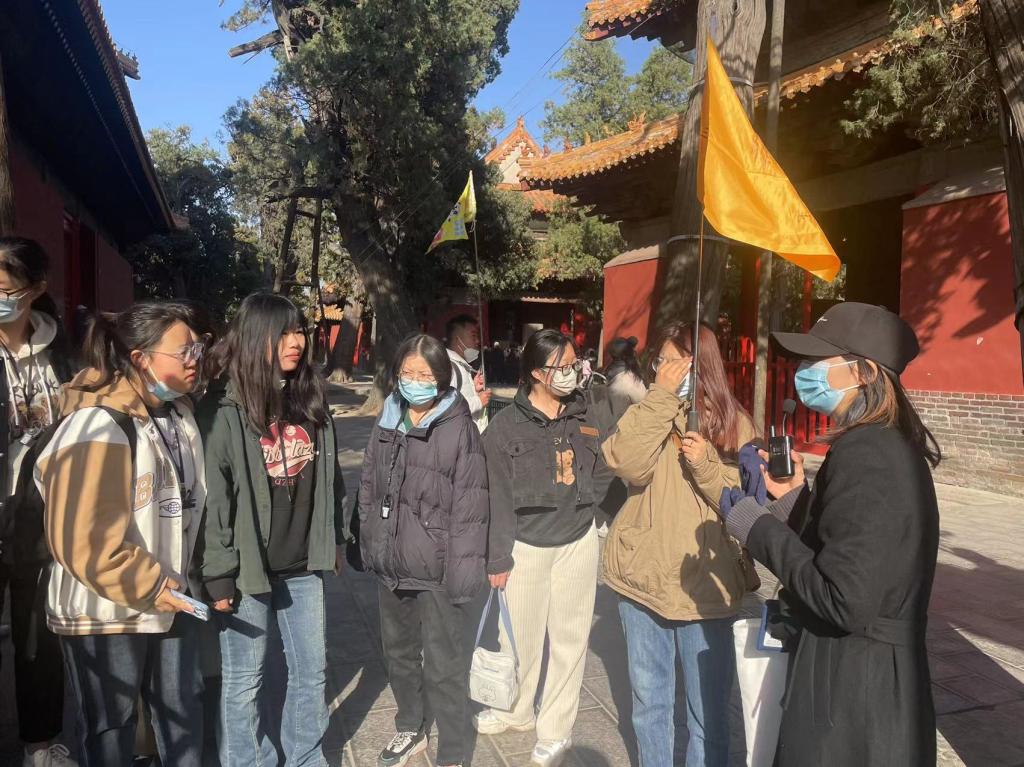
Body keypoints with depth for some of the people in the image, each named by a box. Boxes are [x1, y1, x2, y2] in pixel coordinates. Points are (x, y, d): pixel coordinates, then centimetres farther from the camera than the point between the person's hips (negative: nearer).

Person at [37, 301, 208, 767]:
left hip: (171, 596, 7)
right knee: (110, 724, 14)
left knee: (183, 708, 20)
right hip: (108, 610, -7)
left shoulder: (178, 412, 2)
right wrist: (147, 586, -19)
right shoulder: (97, 427, -22)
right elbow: (84, 538, -25)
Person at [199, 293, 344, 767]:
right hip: (248, 569, -5)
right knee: (244, 682, 11)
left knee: (311, 671, 17)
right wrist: (219, 575, -13)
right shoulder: (224, 413, -13)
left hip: (303, 566, 5)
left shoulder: (313, 403, 4)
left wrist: (334, 540, 13)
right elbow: (212, 500, -13)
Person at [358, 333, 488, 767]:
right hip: (391, 563, 6)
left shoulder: (459, 427, -12)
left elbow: (470, 504, -14)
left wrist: (463, 568, -16)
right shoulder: (387, 422, 5)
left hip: (436, 567, -6)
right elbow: (369, 486, 12)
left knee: (443, 665, 6)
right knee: (398, 651, 22)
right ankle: (411, 729, 45)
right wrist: (368, 543, 11)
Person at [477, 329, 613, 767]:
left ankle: (555, 728, 26)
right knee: (521, 634, 11)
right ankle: (518, 710, 37)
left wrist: (587, 498, -4)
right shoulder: (506, 426, -9)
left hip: (578, 541, 2)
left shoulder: (585, 417, 1)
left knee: (570, 635, 9)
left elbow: (604, 468, 12)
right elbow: (498, 496, -8)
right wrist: (498, 556, -7)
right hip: (526, 544, -2)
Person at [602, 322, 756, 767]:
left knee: (707, 708, 12)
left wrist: (706, 463, -22)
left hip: (704, 583, -2)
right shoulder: (647, 413, 2)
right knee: (648, 701, 18)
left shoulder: (733, 421, -3)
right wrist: (661, 395, -18)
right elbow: (627, 465, -18)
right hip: (643, 577, 2)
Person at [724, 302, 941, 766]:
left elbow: (844, 600, -28)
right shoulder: (887, 445, 8)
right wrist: (794, 498, 3)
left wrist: (758, 528, -19)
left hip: (852, 689, -9)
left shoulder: (864, 454, -24)